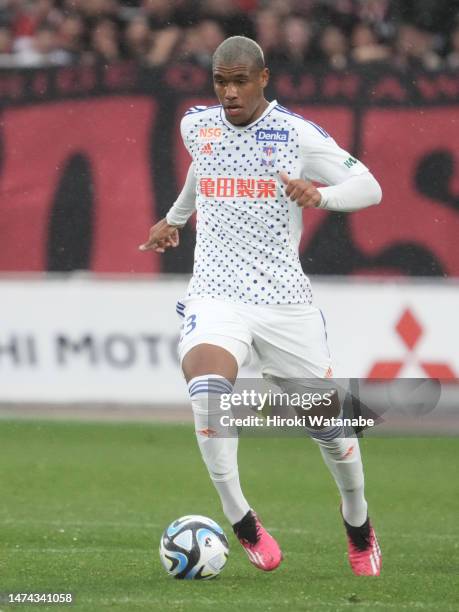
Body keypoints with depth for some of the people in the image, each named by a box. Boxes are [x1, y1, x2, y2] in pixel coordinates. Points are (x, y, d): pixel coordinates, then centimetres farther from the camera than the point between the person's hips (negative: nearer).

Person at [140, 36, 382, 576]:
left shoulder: (297, 135, -4)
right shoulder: (197, 126, 6)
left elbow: (369, 187, -3)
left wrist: (320, 195, -22)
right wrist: (175, 217, 43)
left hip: (284, 297, -1)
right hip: (216, 294, 1)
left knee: (327, 421, 5)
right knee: (207, 389, -30)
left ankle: (358, 523, 33)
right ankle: (241, 522, -18)